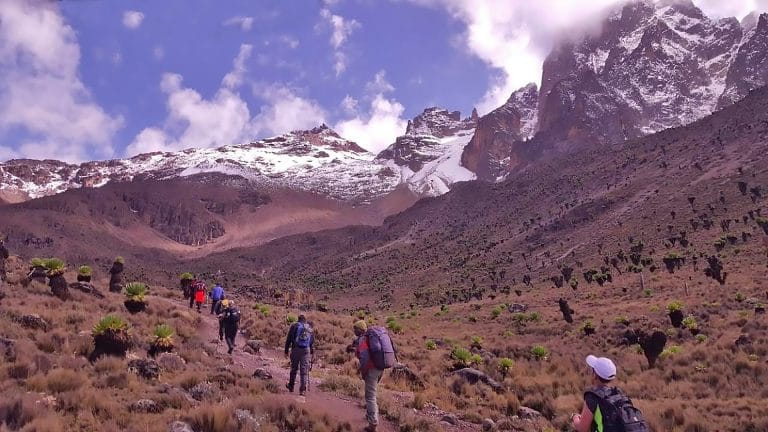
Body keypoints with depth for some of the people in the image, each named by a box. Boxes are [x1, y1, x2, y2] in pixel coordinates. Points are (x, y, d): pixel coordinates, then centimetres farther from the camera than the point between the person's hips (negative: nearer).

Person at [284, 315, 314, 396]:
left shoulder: (294, 326, 5)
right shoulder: (310, 328, 13)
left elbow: (288, 339, 2)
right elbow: (312, 341, 13)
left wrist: (286, 351, 5)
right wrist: (311, 353, 16)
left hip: (296, 349, -1)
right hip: (306, 350, 1)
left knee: (294, 368, 13)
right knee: (304, 371, 1)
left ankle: (291, 386, 27)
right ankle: (303, 389, -5)